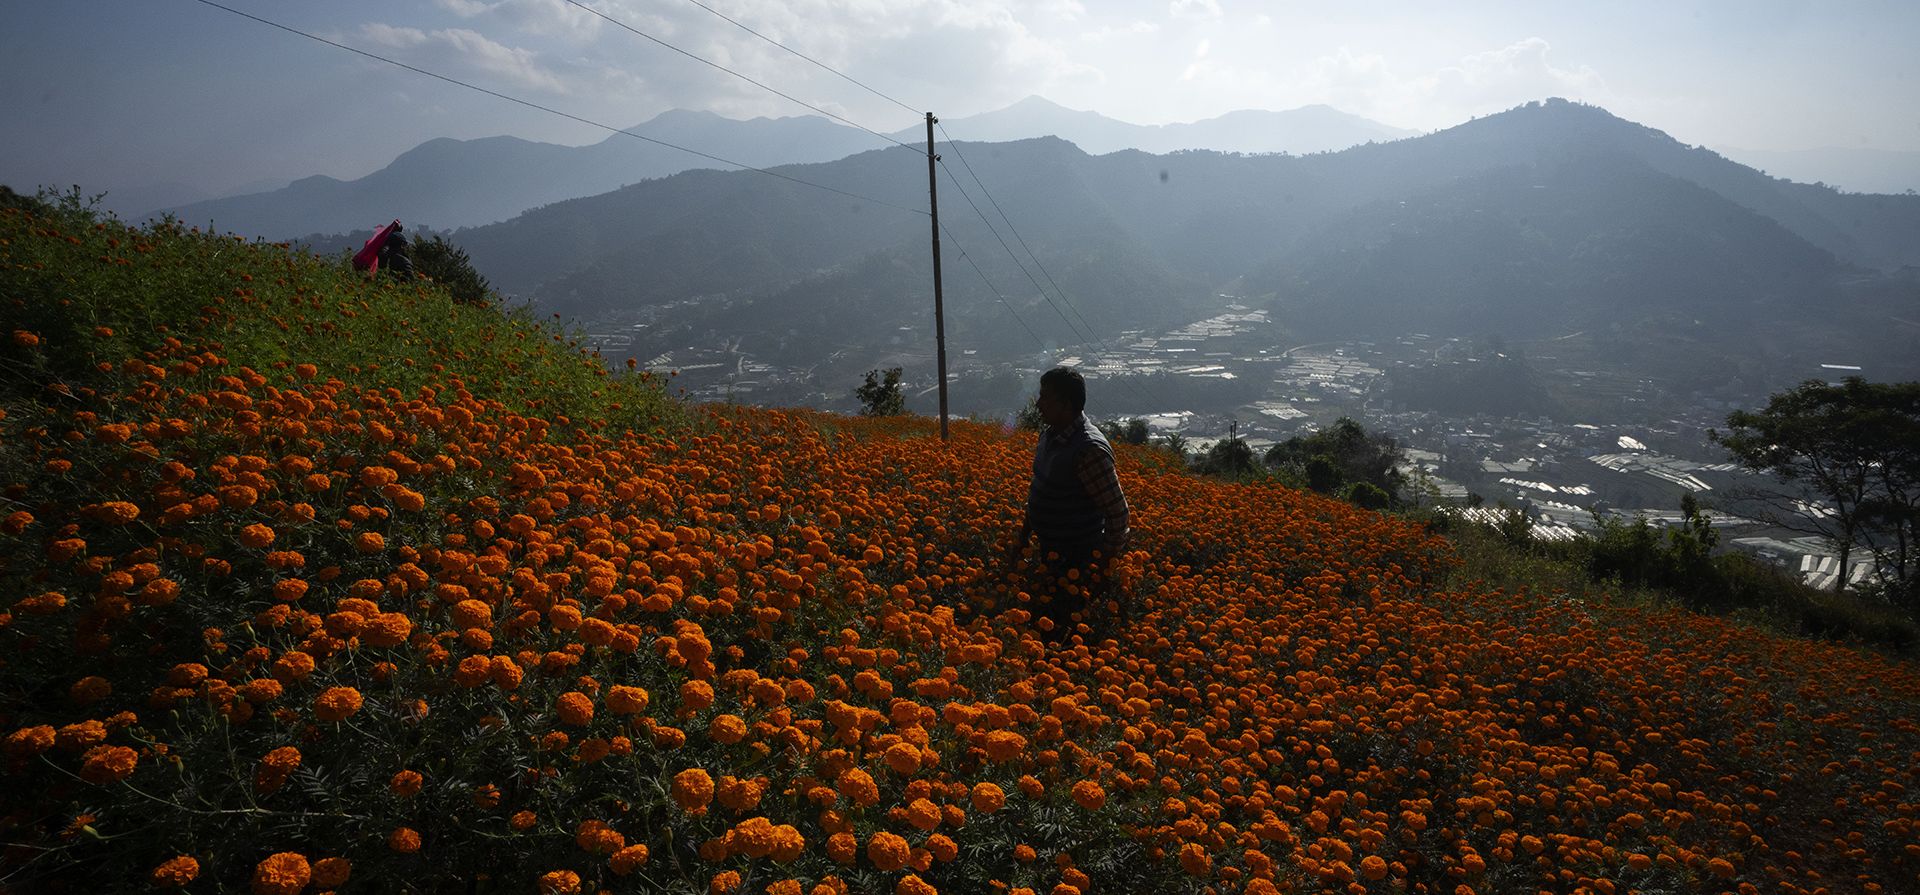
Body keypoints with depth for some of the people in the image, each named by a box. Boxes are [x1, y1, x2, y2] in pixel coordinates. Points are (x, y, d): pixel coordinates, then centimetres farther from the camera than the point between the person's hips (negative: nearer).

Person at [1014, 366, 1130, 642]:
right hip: (1051, 550, 9)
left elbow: (1117, 510, -22)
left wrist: (1106, 565, -17)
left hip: (1076, 558, -9)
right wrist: (1025, 532, 21)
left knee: (1057, 628, -9)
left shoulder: (1089, 449, -26)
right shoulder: (1051, 434, 2)